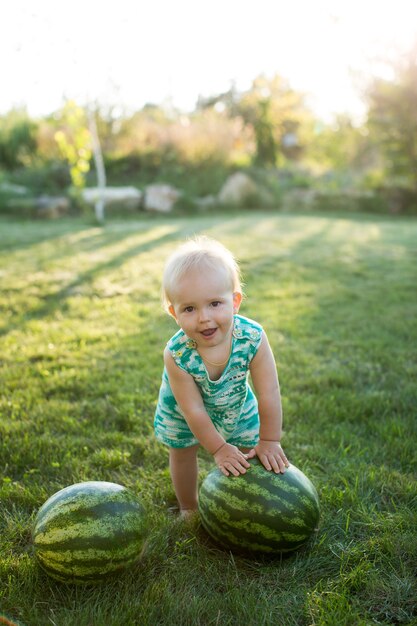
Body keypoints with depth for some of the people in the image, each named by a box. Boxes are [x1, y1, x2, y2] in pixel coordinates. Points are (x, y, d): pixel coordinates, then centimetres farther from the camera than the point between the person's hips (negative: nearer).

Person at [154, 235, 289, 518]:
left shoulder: (253, 337, -38)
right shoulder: (176, 355, -39)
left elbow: (269, 395, -28)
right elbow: (193, 410, -28)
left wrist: (268, 441, -19)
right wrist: (219, 449, -19)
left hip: (236, 402, 1)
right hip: (182, 406, -1)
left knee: (248, 451, 12)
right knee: (182, 453, 14)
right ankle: (189, 508, 41)